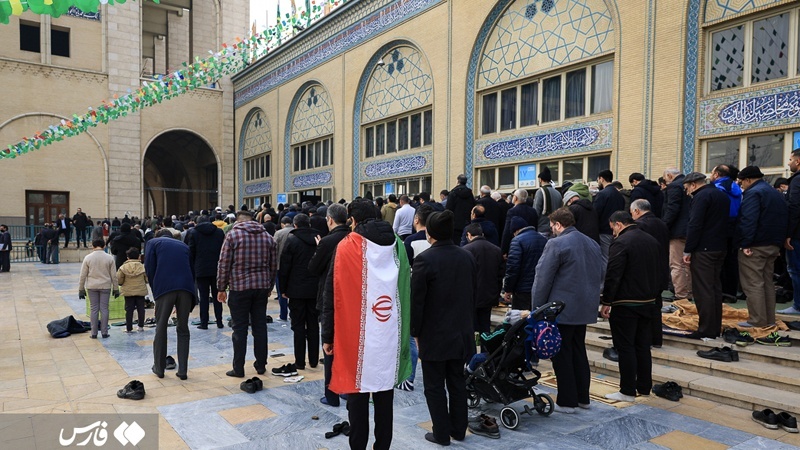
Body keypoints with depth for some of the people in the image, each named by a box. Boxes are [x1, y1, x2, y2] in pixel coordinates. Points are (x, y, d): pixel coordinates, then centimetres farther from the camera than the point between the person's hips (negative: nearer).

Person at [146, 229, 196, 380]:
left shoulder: (153, 242, 18)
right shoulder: (183, 246, 26)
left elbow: (149, 268, 5)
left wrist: (155, 291, 15)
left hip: (164, 288, -2)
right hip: (186, 288, 2)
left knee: (161, 328, 13)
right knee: (183, 330, 11)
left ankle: (159, 368, 22)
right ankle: (183, 370, 11)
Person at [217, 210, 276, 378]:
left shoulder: (233, 235, -4)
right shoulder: (267, 237, 9)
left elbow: (224, 264, -6)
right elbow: (273, 265, 11)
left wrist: (221, 288, 1)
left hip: (239, 287, -4)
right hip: (262, 287, 4)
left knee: (240, 329, 2)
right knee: (260, 326, 10)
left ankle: (238, 368, 7)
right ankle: (261, 365, 18)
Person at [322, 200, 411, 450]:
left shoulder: (346, 247, -7)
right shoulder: (397, 245, 6)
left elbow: (332, 295, -6)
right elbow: (405, 291, 12)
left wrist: (328, 335, 0)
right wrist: (404, 331, 20)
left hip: (356, 334, -4)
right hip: (390, 333, 4)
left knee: (357, 392, 6)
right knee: (384, 394, 13)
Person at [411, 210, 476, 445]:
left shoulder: (424, 259, -17)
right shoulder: (467, 257, 1)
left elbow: (416, 300, -15)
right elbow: (474, 293, 8)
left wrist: (415, 331, -2)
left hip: (434, 335, -6)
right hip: (462, 333, 6)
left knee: (434, 387, 8)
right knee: (458, 384, 17)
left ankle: (442, 433, 16)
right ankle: (458, 430, 28)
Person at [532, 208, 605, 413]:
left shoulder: (556, 244, -15)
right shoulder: (592, 244, 9)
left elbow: (543, 278, -15)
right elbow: (602, 274, 16)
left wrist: (538, 308, -7)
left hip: (561, 309, -8)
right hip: (586, 308, 8)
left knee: (561, 354, 3)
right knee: (579, 351, 19)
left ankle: (567, 401, 9)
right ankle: (583, 397, 27)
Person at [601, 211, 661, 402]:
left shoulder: (621, 243, -16)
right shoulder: (652, 241, 11)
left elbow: (613, 276, -20)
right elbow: (659, 273, 18)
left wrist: (606, 302, -14)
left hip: (625, 304, -8)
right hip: (647, 303, 8)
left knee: (625, 347, -1)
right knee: (643, 346, 15)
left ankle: (627, 391, 4)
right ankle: (644, 387, 23)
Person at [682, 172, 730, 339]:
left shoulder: (701, 196, -13)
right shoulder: (722, 195, 17)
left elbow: (695, 225, -19)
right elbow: (725, 222, 21)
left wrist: (687, 250, -16)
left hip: (703, 250, -10)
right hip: (720, 248, 10)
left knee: (703, 290, -6)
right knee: (715, 288, 14)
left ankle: (706, 330, -5)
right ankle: (716, 328, 20)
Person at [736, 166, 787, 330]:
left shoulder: (753, 193, -12)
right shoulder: (777, 194, 18)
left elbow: (748, 220, -23)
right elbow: (785, 219, 21)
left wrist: (745, 244, -22)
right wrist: (778, 244, 20)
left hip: (754, 247, -9)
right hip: (773, 246, 9)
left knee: (753, 284, -4)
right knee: (767, 282, 14)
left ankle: (758, 321, -3)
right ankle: (769, 319, 19)